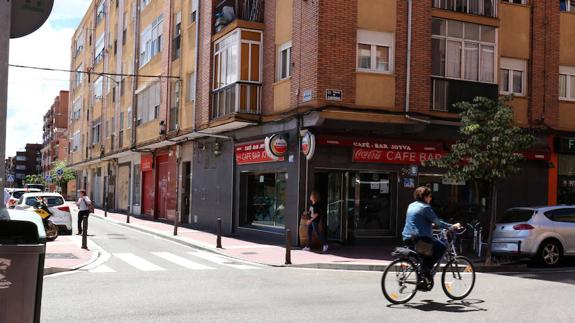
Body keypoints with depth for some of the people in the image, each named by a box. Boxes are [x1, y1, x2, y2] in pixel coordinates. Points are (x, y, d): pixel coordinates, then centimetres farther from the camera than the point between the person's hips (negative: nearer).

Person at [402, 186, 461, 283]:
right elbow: (437, 222, -11)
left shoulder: (411, 206, 16)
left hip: (407, 238, 9)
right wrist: (452, 226, -2)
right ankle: (426, 267, -3)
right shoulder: (425, 207, -10)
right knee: (442, 247, 3)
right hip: (419, 238, -9)